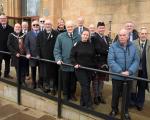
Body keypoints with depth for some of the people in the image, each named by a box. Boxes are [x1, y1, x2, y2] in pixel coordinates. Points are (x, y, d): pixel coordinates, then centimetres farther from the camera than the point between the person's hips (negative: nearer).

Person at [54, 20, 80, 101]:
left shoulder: (78, 37, 0)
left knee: (73, 81, 14)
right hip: (65, 63, -1)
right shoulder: (60, 36, -2)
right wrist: (58, 59, -12)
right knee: (65, 81, 12)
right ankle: (65, 94, 29)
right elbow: (56, 50, -1)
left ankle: (72, 94, 32)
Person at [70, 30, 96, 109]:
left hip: (89, 69, 4)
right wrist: (75, 64, -14)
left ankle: (82, 103, 25)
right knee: (85, 86, -8)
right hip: (80, 69, -3)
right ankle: (88, 105, -3)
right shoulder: (77, 44, -2)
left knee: (86, 86, 9)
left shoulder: (91, 45, 6)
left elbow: (94, 57, 10)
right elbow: (72, 56, 0)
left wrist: (94, 66, 5)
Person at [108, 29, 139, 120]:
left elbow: (136, 60, -4)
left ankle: (126, 111, 34)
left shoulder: (133, 47, 0)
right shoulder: (113, 46, -8)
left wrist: (129, 71, -19)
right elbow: (111, 60, -15)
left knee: (127, 95, 16)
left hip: (129, 77, 2)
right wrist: (120, 71, -23)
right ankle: (114, 109, 35)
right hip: (117, 76, -2)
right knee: (116, 94, 13)